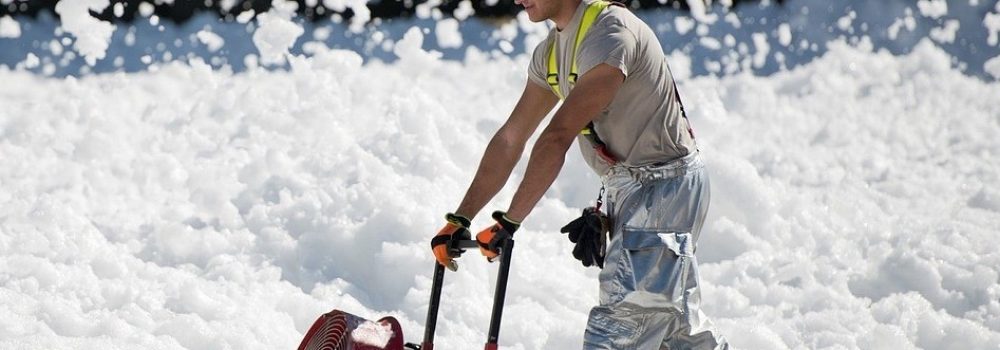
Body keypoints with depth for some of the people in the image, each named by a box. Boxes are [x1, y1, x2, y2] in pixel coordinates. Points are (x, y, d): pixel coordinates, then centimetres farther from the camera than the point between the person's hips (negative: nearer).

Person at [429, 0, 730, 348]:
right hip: (625, 189, 9)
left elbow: (558, 137, -27)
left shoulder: (611, 31, -23)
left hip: (666, 186, -9)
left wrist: (509, 222, -28)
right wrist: (461, 218, 5)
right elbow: (510, 138, 9)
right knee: (677, 322, 17)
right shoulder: (549, 53, 6)